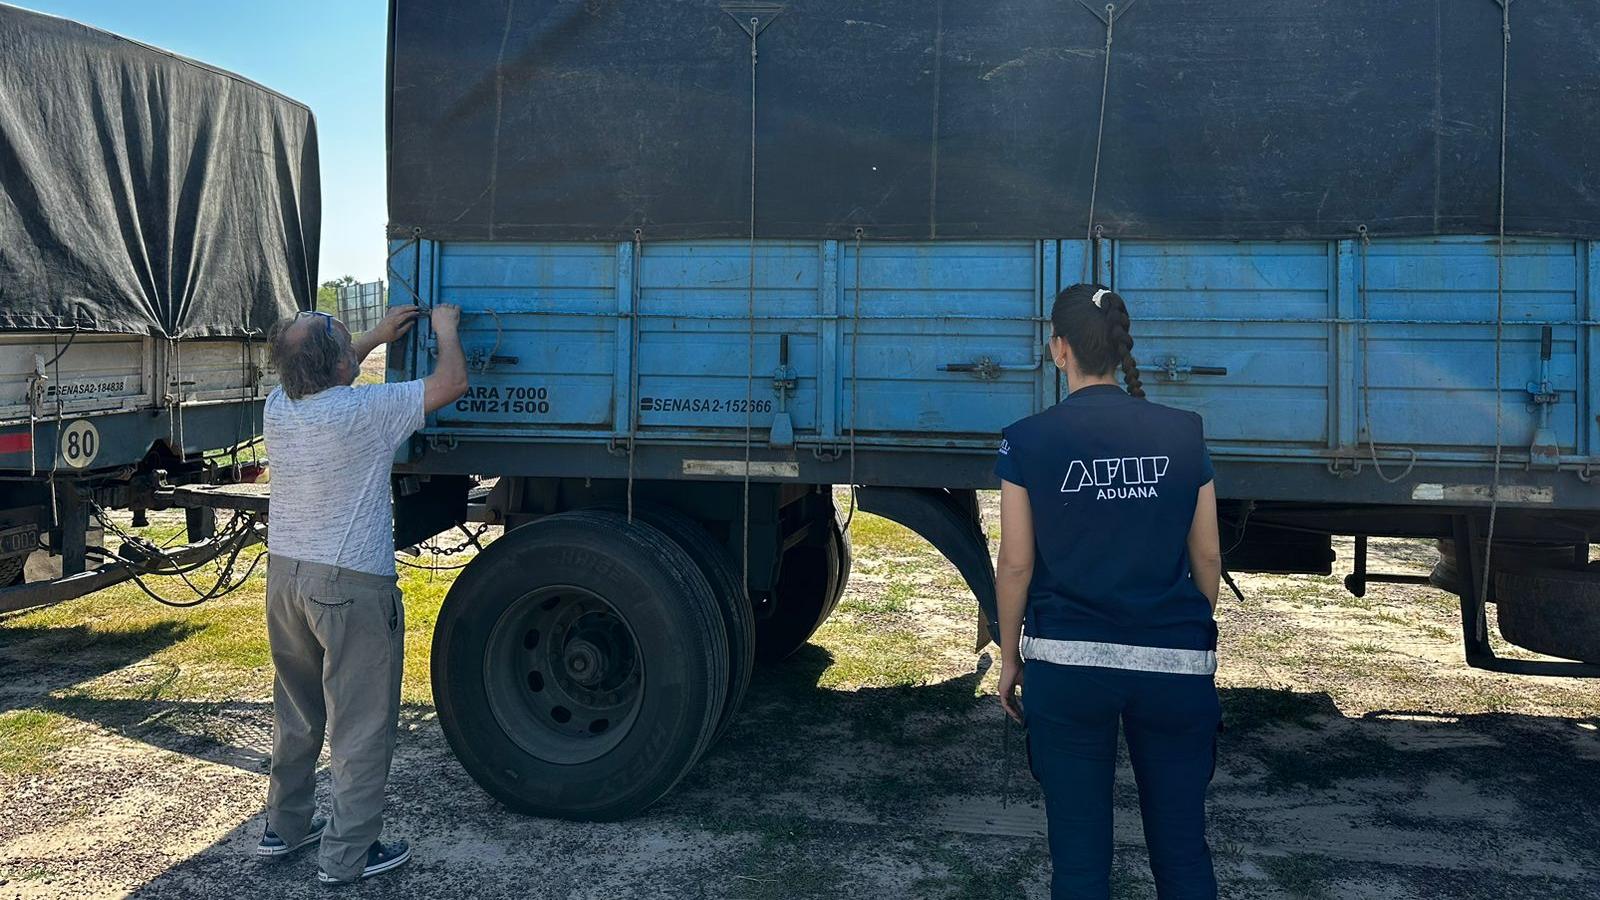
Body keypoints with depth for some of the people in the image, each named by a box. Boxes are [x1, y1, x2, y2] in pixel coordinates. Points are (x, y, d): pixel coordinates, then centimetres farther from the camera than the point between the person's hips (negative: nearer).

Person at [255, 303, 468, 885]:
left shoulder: (278, 406, 0)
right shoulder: (364, 412, -19)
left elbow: (317, 377, 24)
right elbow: (452, 383, -10)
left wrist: (379, 335, 26)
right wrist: (445, 329, 8)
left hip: (284, 574, 8)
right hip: (350, 586, -7)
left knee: (297, 712, 22)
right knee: (362, 723, 3)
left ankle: (284, 827, 35)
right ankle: (347, 854, 9)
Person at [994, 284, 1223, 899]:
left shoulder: (1028, 441, -4)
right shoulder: (1184, 434, 2)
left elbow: (1016, 565, -2)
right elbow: (1207, 558, 7)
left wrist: (1009, 658, 9)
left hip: (1067, 663, -2)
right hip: (1176, 664, 2)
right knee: (1183, 848, 14)